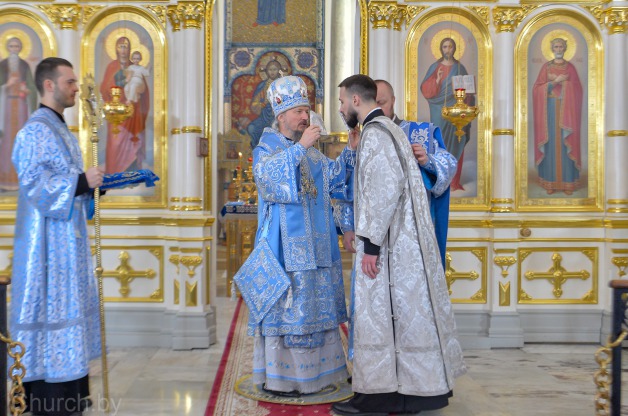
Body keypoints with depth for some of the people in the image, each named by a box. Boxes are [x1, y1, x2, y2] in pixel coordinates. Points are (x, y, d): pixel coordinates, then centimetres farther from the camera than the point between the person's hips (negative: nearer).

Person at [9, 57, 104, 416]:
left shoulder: (63, 131, 18)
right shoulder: (35, 130, -11)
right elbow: (34, 183, -19)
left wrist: (95, 182, 7)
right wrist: (82, 181, -19)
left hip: (69, 237, 10)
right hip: (48, 239, -9)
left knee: (68, 303, 11)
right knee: (50, 304, -5)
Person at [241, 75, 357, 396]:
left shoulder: (311, 153, 19)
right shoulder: (266, 149, -2)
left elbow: (334, 177, 13)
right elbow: (268, 174, -23)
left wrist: (351, 151, 1)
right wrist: (300, 147, -27)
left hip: (314, 245, 7)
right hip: (286, 245, -7)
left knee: (314, 303, 9)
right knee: (286, 304, -6)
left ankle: (309, 370, 21)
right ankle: (277, 378, 3)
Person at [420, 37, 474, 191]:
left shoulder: (460, 68, 9)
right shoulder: (434, 67, 6)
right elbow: (425, 89, -2)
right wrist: (436, 80, -16)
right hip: (439, 111, -1)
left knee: (455, 144, 0)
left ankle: (454, 181, 5)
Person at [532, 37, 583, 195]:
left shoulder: (570, 67, 6)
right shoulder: (546, 67, 7)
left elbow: (576, 89, -1)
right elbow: (538, 89, -2)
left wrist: (558, 81, -11)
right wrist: (556, 81, -14)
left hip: (566, 109, 0)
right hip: (550, 108, 0)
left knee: (566, 144, -2)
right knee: (551, 144, 0)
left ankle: (568, 182, 5)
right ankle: (550, 182, 5)